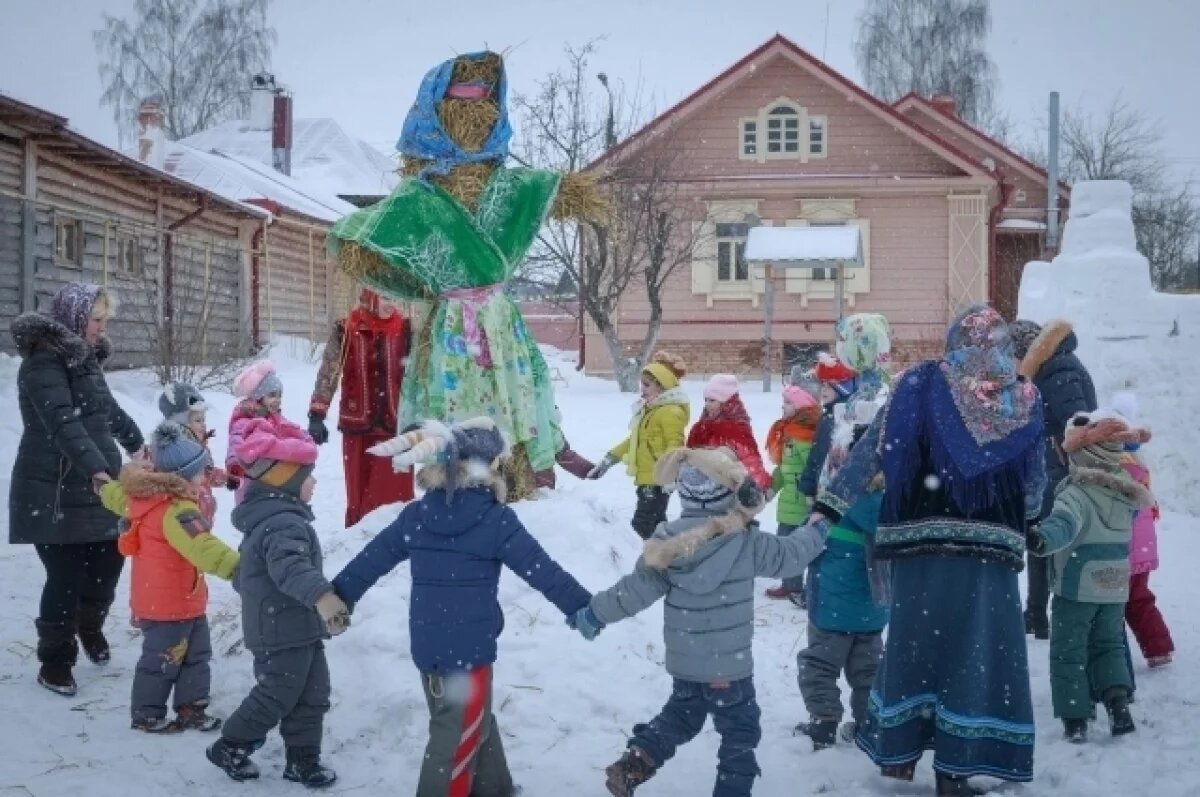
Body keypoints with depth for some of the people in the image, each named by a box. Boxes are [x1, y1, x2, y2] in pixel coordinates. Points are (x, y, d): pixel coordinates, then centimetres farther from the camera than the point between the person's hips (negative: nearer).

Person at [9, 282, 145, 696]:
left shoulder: (84, 358, 14)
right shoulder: (44, 361, -16)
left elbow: (108, 409, 31)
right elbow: (63, 422, -30)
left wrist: (135, 444, 44)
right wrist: (96, 468, -40)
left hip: (93, 486, 9)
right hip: (53, 493, -9)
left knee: (110, 558, 11)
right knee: (67, 576, -6)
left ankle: (90, 624, 38)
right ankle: (55, 661, 10)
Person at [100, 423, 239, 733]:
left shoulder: (147, 496, 2)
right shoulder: (177, 512, -30)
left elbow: (116, 495, 22)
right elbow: (202, 547, -47)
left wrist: (103, 484, 46)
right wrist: (236, 566, -57)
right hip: (168, 604, -10)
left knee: (197, 654, 17)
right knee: (163, 660, 6)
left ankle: (191, 708, 24)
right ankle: (147, 715, 20)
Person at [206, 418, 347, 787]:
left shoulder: (268, 516, 12)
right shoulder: (283, 523, -24)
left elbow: (247, 569, 26)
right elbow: (290, 565, -44)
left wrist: (250, 589, 42)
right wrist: (321, 595, -57)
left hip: (298, 630, 10)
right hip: (283, 632, -10)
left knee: (312, 696, 13)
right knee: (277, 697, 3)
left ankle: (302, 760, 22)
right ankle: (230, 748, 20)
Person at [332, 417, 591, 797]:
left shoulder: (416, 515, 2)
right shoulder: (496, 520, -13)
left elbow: (372, 559, 9)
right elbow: (542, 571, -11)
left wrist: (338, 597, 20)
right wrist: (585, 608, -4)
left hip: (427, 646, 6)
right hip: (470, 648, -6)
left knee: (474, 722, 23)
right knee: (458, 735, 3)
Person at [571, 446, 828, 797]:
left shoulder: (669, 542, -8)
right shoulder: (747, 541, -16)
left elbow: (638, 588, -6)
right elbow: (787, 556, -1)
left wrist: (595, 612, 5)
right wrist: (815, 535, 19)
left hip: (683, 659, 5)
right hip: (729, 663, -4)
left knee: (680, 715, 24)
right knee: (740, 729, 11)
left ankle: (632, 765, 13)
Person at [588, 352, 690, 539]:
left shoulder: (671, 412, -14)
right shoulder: (648, 409, 18)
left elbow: (675, 446, -22)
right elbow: (635, 440, 26)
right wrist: (610, 459, 25)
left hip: (658, 481, -10)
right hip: (646, 479, 10)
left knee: (642, 527, -13)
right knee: (655, 525, 14)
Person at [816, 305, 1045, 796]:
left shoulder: (922, 386, 0)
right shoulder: (1023, 401, 5)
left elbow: (873, 449, -2)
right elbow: (1035, 479, 16)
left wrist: (830, 504, 2)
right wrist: (1026, 521, 34)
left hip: (921, 537, 1)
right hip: (991, 545, 0)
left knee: (914, 640, 11)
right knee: (977, 649, 5)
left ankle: (899, 752, 20)